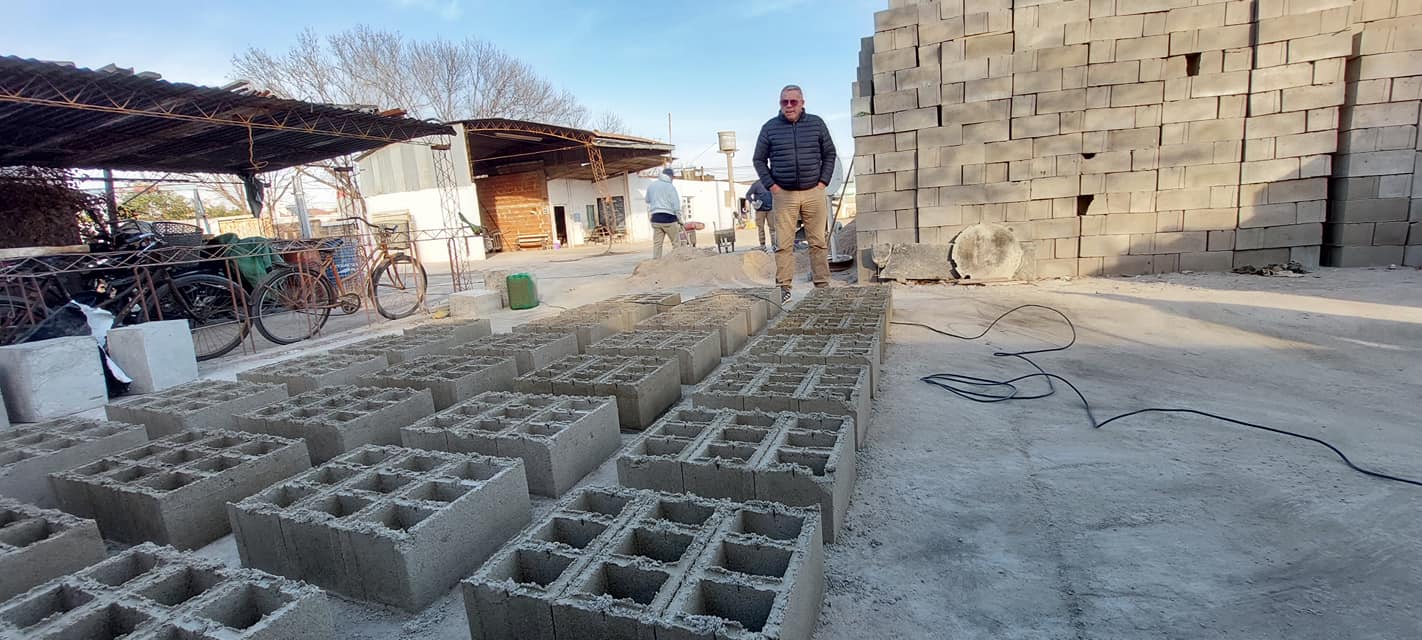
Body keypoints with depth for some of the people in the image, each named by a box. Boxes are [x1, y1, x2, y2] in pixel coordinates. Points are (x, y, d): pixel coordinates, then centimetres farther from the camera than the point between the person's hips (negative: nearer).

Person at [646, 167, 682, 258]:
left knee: (657, 244, 6)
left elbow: (647, 201, 22)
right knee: (676, 244, 2)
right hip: (669, 218, -5)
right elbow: (676, 206, -8)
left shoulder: (650, 186, 10)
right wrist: (680, 220, -2)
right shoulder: (670, 187, -7)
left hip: (655, 218, 5)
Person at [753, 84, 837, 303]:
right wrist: (771, 185, -1)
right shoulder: (770, 127, 5)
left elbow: (829, 154, 13)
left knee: (818, 242, 2)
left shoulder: (816, 123, 8)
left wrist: (823, 181, 2)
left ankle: (822, 287, 8)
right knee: (783, 244, -3)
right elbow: (759, 159, 9)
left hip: (814, 193, 1)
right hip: (783, 195, -1)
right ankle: (784, 288, 2)